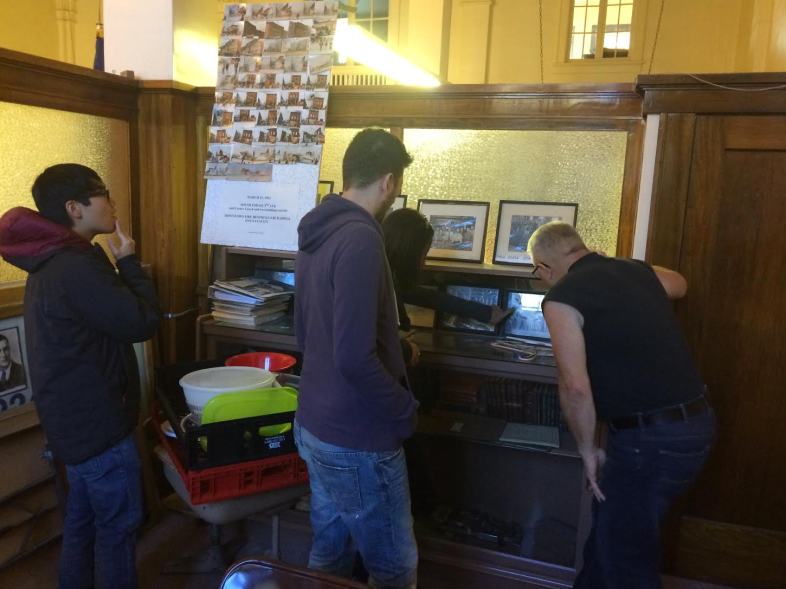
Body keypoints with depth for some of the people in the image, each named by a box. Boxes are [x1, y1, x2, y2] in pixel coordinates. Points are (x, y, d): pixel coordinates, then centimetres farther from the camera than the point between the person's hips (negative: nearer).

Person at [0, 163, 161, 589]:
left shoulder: (52, 261, 8)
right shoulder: (77, 269, -26)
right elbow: (142, 322, -20)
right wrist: (128, 261, -13)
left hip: (76, 415, 10)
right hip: (97, 420, -10)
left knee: (82, 517, 23)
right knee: (118, 524, 6)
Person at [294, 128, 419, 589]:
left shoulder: (318, 232, 5)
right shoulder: (359, 239, -23)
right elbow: (354, 359, -29)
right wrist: (406, 412, -14)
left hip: (315, 424, 9)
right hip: (357, 440, -9)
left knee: (330, 551, 23)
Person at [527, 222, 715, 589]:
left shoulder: (562, 297, -13)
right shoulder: (638, 270, 9)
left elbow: (576, 387, -20)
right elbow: (679, 285, 33)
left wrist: (587, 450, -7)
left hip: (651, 438, -9)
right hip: (694, 421, 9)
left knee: (626, 557, 10)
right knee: (610, 519, 26)